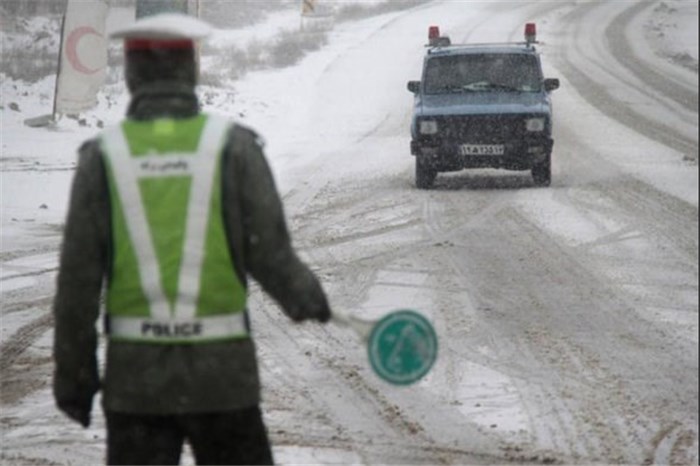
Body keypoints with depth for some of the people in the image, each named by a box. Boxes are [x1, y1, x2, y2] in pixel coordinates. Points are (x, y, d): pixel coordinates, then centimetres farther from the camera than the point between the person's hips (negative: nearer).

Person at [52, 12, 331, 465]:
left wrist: (73, 375, 6)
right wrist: (307, 297, 15)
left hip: (135, 375, 1)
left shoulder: (103, 156, -2)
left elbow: (78, 279, -2)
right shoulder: (233, 147, -5)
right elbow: (272, 257, -7)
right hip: (222, 374, -1)